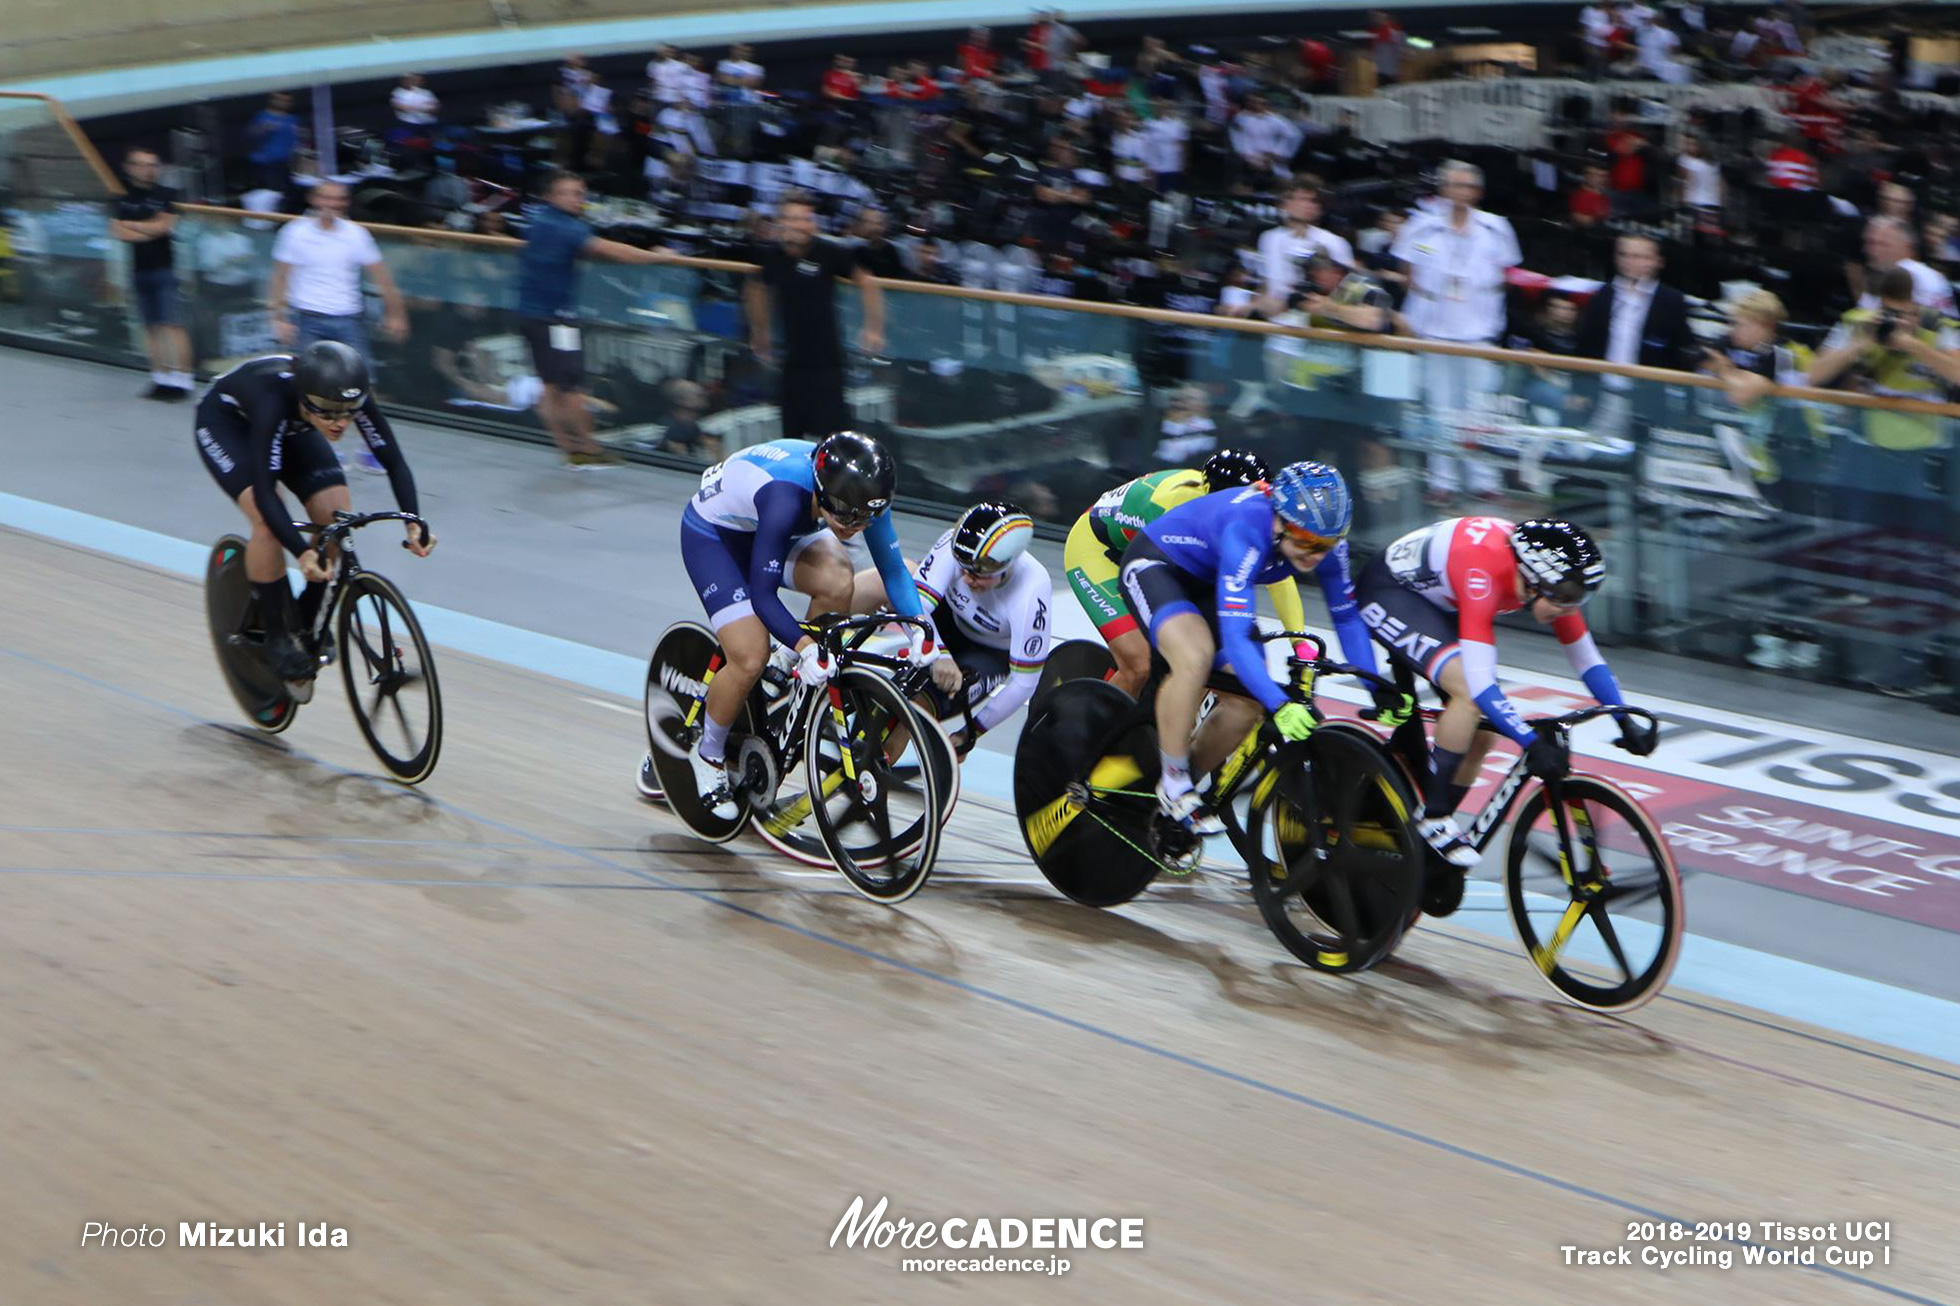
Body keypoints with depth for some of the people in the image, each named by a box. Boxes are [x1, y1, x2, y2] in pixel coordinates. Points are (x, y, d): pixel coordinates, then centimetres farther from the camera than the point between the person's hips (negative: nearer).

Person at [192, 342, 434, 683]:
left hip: (290, 426, 5)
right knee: (267, 521, -27)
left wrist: (414, 521, -43)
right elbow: (264, 490, -47)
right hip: (224, 422, -5)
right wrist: (302, 552, -58)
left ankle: (306, 620, 10)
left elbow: (393, 460, -27)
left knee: (337, 518, -13)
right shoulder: (276, 400, -44)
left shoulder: (352, 398, -32)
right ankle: (276, 638, -10)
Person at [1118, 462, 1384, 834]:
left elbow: (1347, 617, -5)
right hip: (1154, 564, -7)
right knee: (1196, 656, -35)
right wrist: (1280, 705, -54)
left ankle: (1186, 782, 14)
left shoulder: (1326, 542, -20)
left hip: (1208, 582, 7)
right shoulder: (1248, 533, -40)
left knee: (1245, 701, -10)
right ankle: (1173, 787, -17)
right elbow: (1234, 637, -45)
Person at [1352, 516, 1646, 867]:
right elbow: (1480, 682, -44)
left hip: (1436, 603, 8)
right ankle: (1432, 818, -14)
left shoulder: (1550, 577, -17)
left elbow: (1587, 658, -5)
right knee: (1471, 694, -28)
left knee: (1481, 731, -1)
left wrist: (1626, 723, -11)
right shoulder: (1483, 572, -40)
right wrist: (1532, 743, -46)